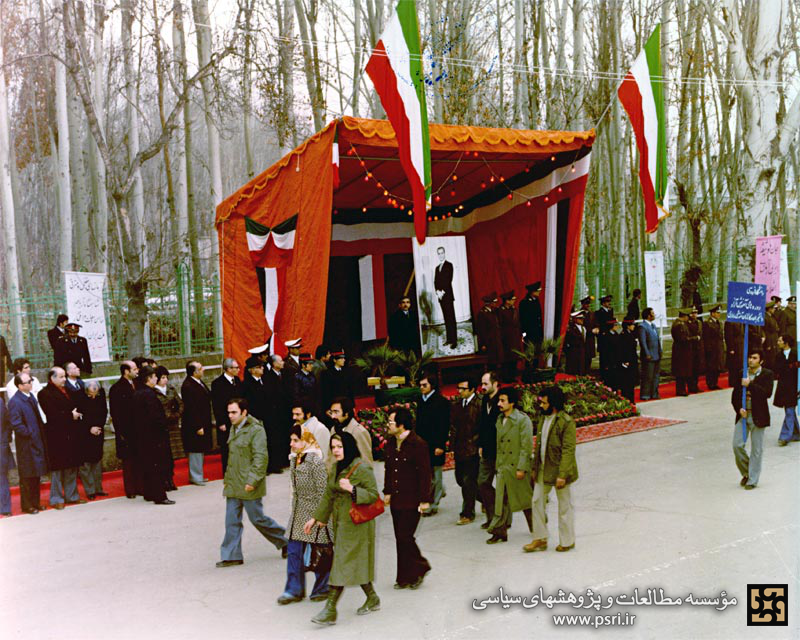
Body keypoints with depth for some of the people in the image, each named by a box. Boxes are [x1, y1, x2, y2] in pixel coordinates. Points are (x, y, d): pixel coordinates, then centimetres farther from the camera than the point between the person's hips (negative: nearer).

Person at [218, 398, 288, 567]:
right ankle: (232, 556, 13)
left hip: (249, 486, -8)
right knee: (232, 521, 6)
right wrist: (227, 478, 19)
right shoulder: (234, 429, 12)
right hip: (233, 484, 8)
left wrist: (252, 480, -22)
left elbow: (260, 458, -19)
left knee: (257, 518, 2)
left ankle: (284, 541, 22)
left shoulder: (256, 430, -14)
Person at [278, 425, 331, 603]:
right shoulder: (294, 460, 8)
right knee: (294, 551, 5)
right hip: (298, 512, 7)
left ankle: (322, 589, 21)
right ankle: (294, 590, 13)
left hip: (313, 512, -7)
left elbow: (322, 491, -17)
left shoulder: (316, 461, -18)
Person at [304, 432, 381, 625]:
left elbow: (374, 494, -16)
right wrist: (317, 518, 16)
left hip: (356, 524, -8)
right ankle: (372, 599, 30)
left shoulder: (362, 469, -14)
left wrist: (352, 489, -26)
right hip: (340, 522, 8)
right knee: (354, 565, 14)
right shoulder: (335, 469, 10)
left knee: (343, 565, -7)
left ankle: (330, 610, -6)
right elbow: (328, 496, 17)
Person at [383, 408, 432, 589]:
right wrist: (387, 492, 15)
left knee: (405, 537, -7)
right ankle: (405, 577, 21)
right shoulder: (391, 443, 7)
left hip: (411, 501, -7)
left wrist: (424, 499, -13)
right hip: (396, 499, 7)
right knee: (400, 538, 10)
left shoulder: (418, 444, -15)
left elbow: (425, 473, -13)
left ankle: (419, 568, 16)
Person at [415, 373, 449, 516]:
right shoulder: (421, 401, 11)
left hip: (435, 445, -6)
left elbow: (444, 426, -13)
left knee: (435, 476, 3)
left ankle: (433, 505, 10)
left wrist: (440, 445, -17)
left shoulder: (442, 401, -10)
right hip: (422, 444, 6)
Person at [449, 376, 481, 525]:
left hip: (472, 449, -7)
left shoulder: (479, 404, -12)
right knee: (460, 478, 14)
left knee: (468, 481, -2)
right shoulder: (456, 404, 9)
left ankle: (468, 514, 10)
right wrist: (453, 443, 7)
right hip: (459, 448, 7)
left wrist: (473, 443, -15)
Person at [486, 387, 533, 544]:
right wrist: (498, 465, 13)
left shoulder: (523, 420, -12)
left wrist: (521, 468, -18)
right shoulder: (500, 419, 10)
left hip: (518, 467, -5)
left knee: (526, 499, 9)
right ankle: (499, 532, 7)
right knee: (502, 501, 2)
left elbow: (527, 446, -15)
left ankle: (537, 528, 29)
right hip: (503, 467, 6)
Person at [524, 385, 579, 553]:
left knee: (564, 506, 7)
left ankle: (567, 541, 20)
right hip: (543, 470, 8)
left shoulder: (566, 422, -17)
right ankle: (540, 539, 21)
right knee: (537, 501, 10)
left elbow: (568, 450, -20)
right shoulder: (542, 419, 8)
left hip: (559, 470, -8)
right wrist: (535, 468, 14)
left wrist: (562, 475, -23)